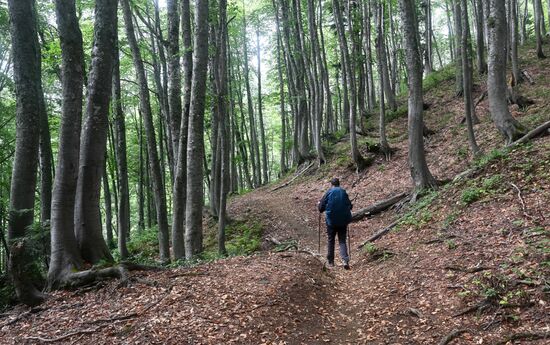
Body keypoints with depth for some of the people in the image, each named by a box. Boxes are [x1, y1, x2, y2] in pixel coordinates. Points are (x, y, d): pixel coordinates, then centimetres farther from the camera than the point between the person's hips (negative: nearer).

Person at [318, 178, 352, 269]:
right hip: (343, 221, 2)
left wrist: (319, 204, 20)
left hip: (331, 221, -1)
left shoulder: (328, 193, -6)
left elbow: (321, 207, -3)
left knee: (331, 241, 12)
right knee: (342, 241, 6)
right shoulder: (344, 192, 0)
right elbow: (350, 206, 9)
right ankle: (345, 260, -12)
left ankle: (330, 262, 18)